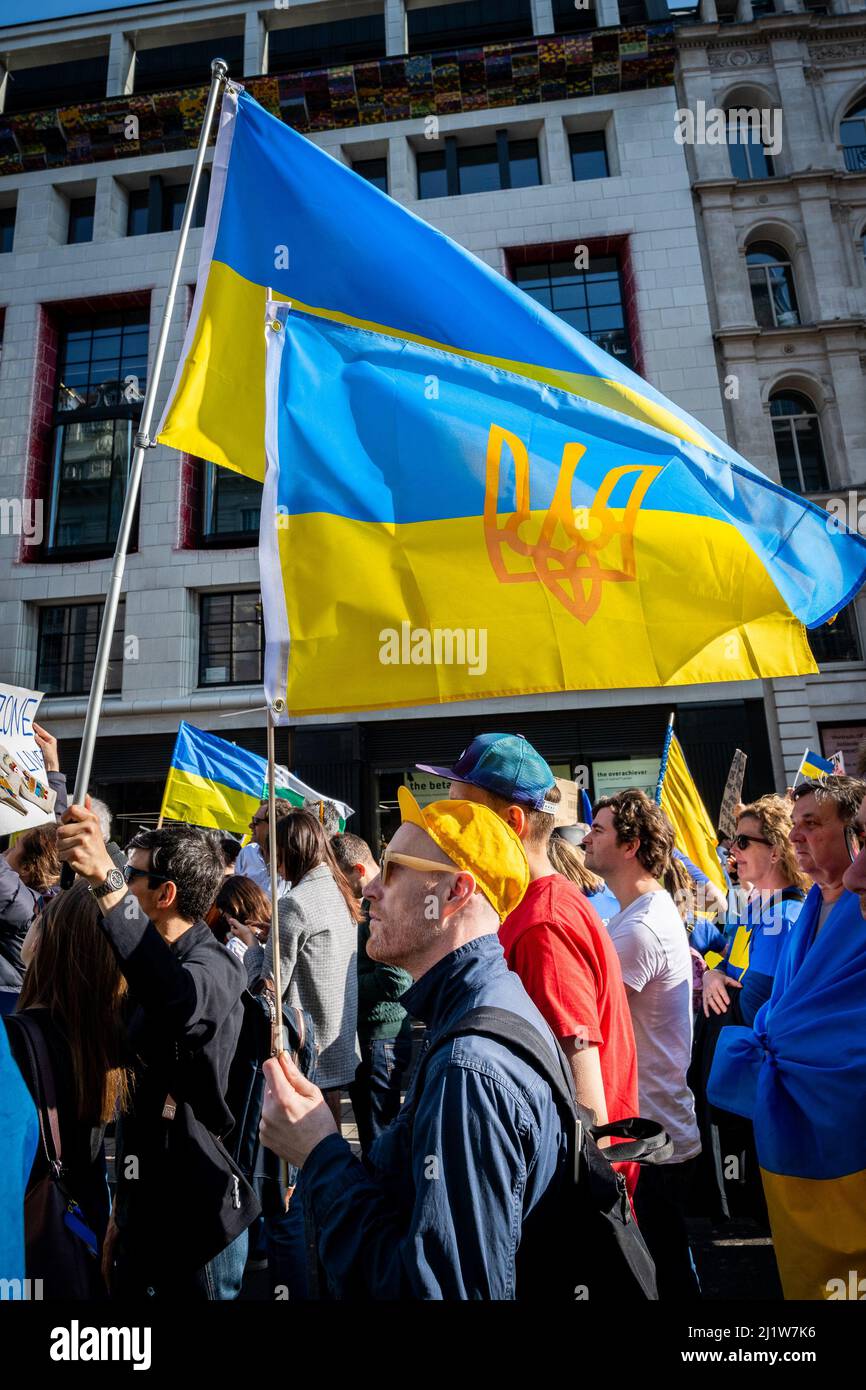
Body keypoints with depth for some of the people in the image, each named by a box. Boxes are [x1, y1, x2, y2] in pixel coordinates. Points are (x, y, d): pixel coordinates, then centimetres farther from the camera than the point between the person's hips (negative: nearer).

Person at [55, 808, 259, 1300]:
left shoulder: (214, 966, -20)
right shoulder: (147, 970, 8)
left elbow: (183, 1000, -46)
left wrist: (106, 880, -50)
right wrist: (122, 1209, 20)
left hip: (199, 1220, -8)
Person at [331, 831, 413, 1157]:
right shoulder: (370, 902, 10)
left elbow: (395, 982, -26)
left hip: (382, 1035, -10)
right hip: (367, 1032, 10)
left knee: (378, 1133, 4)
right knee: (368, 1126, 22)